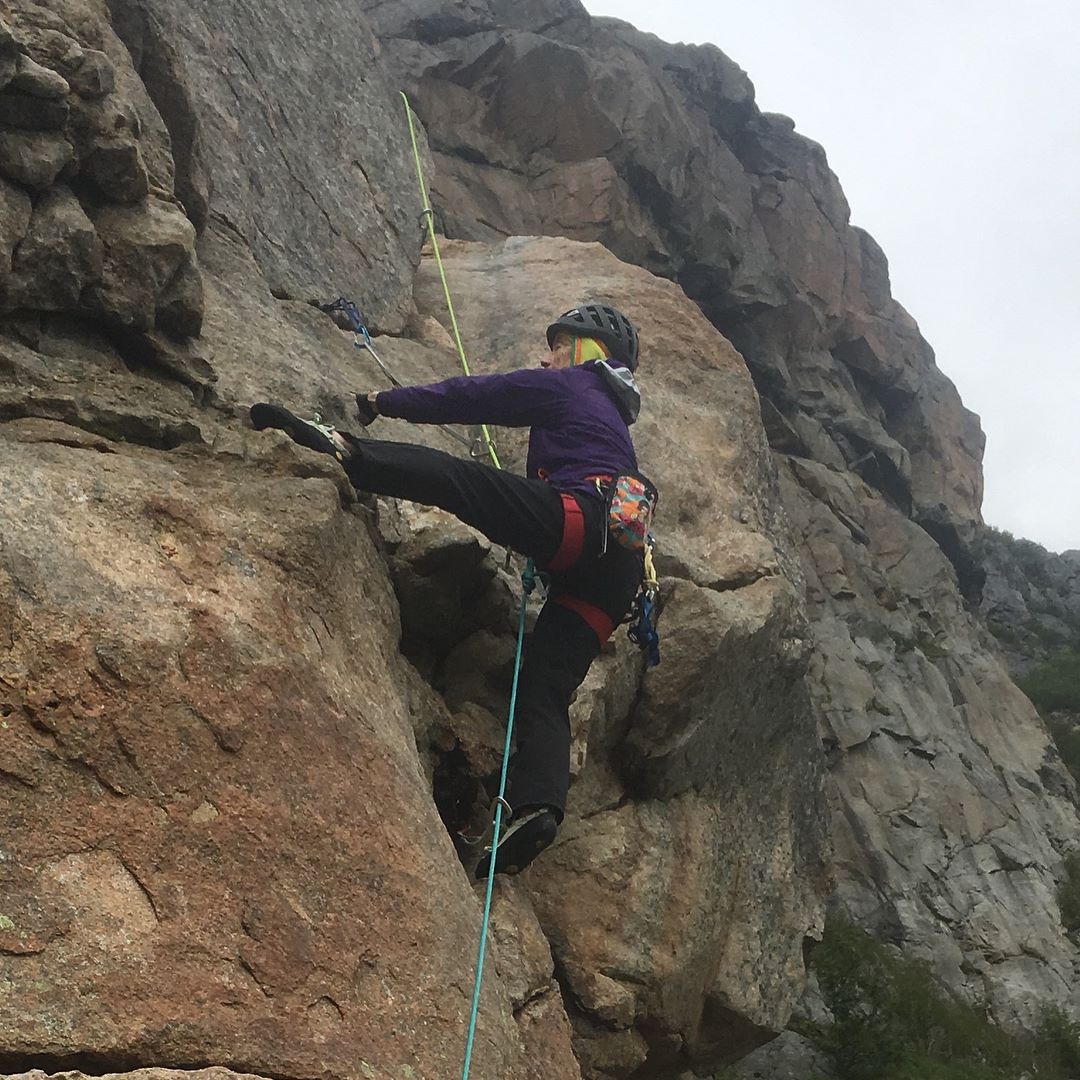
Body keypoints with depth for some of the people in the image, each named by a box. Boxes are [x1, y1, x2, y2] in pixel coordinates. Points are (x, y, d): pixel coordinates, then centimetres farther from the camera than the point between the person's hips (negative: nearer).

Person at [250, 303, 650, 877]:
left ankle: (340, 448, -38)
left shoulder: (568, 386, 16)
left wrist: (383, 402, 18)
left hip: (577, 519, -7)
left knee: (453, 476, -17)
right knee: (543, 692, -3)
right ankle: (536, 806, -19)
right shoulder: (613, 420, 40)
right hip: (614, 574, 8)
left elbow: (468, 396, 11)